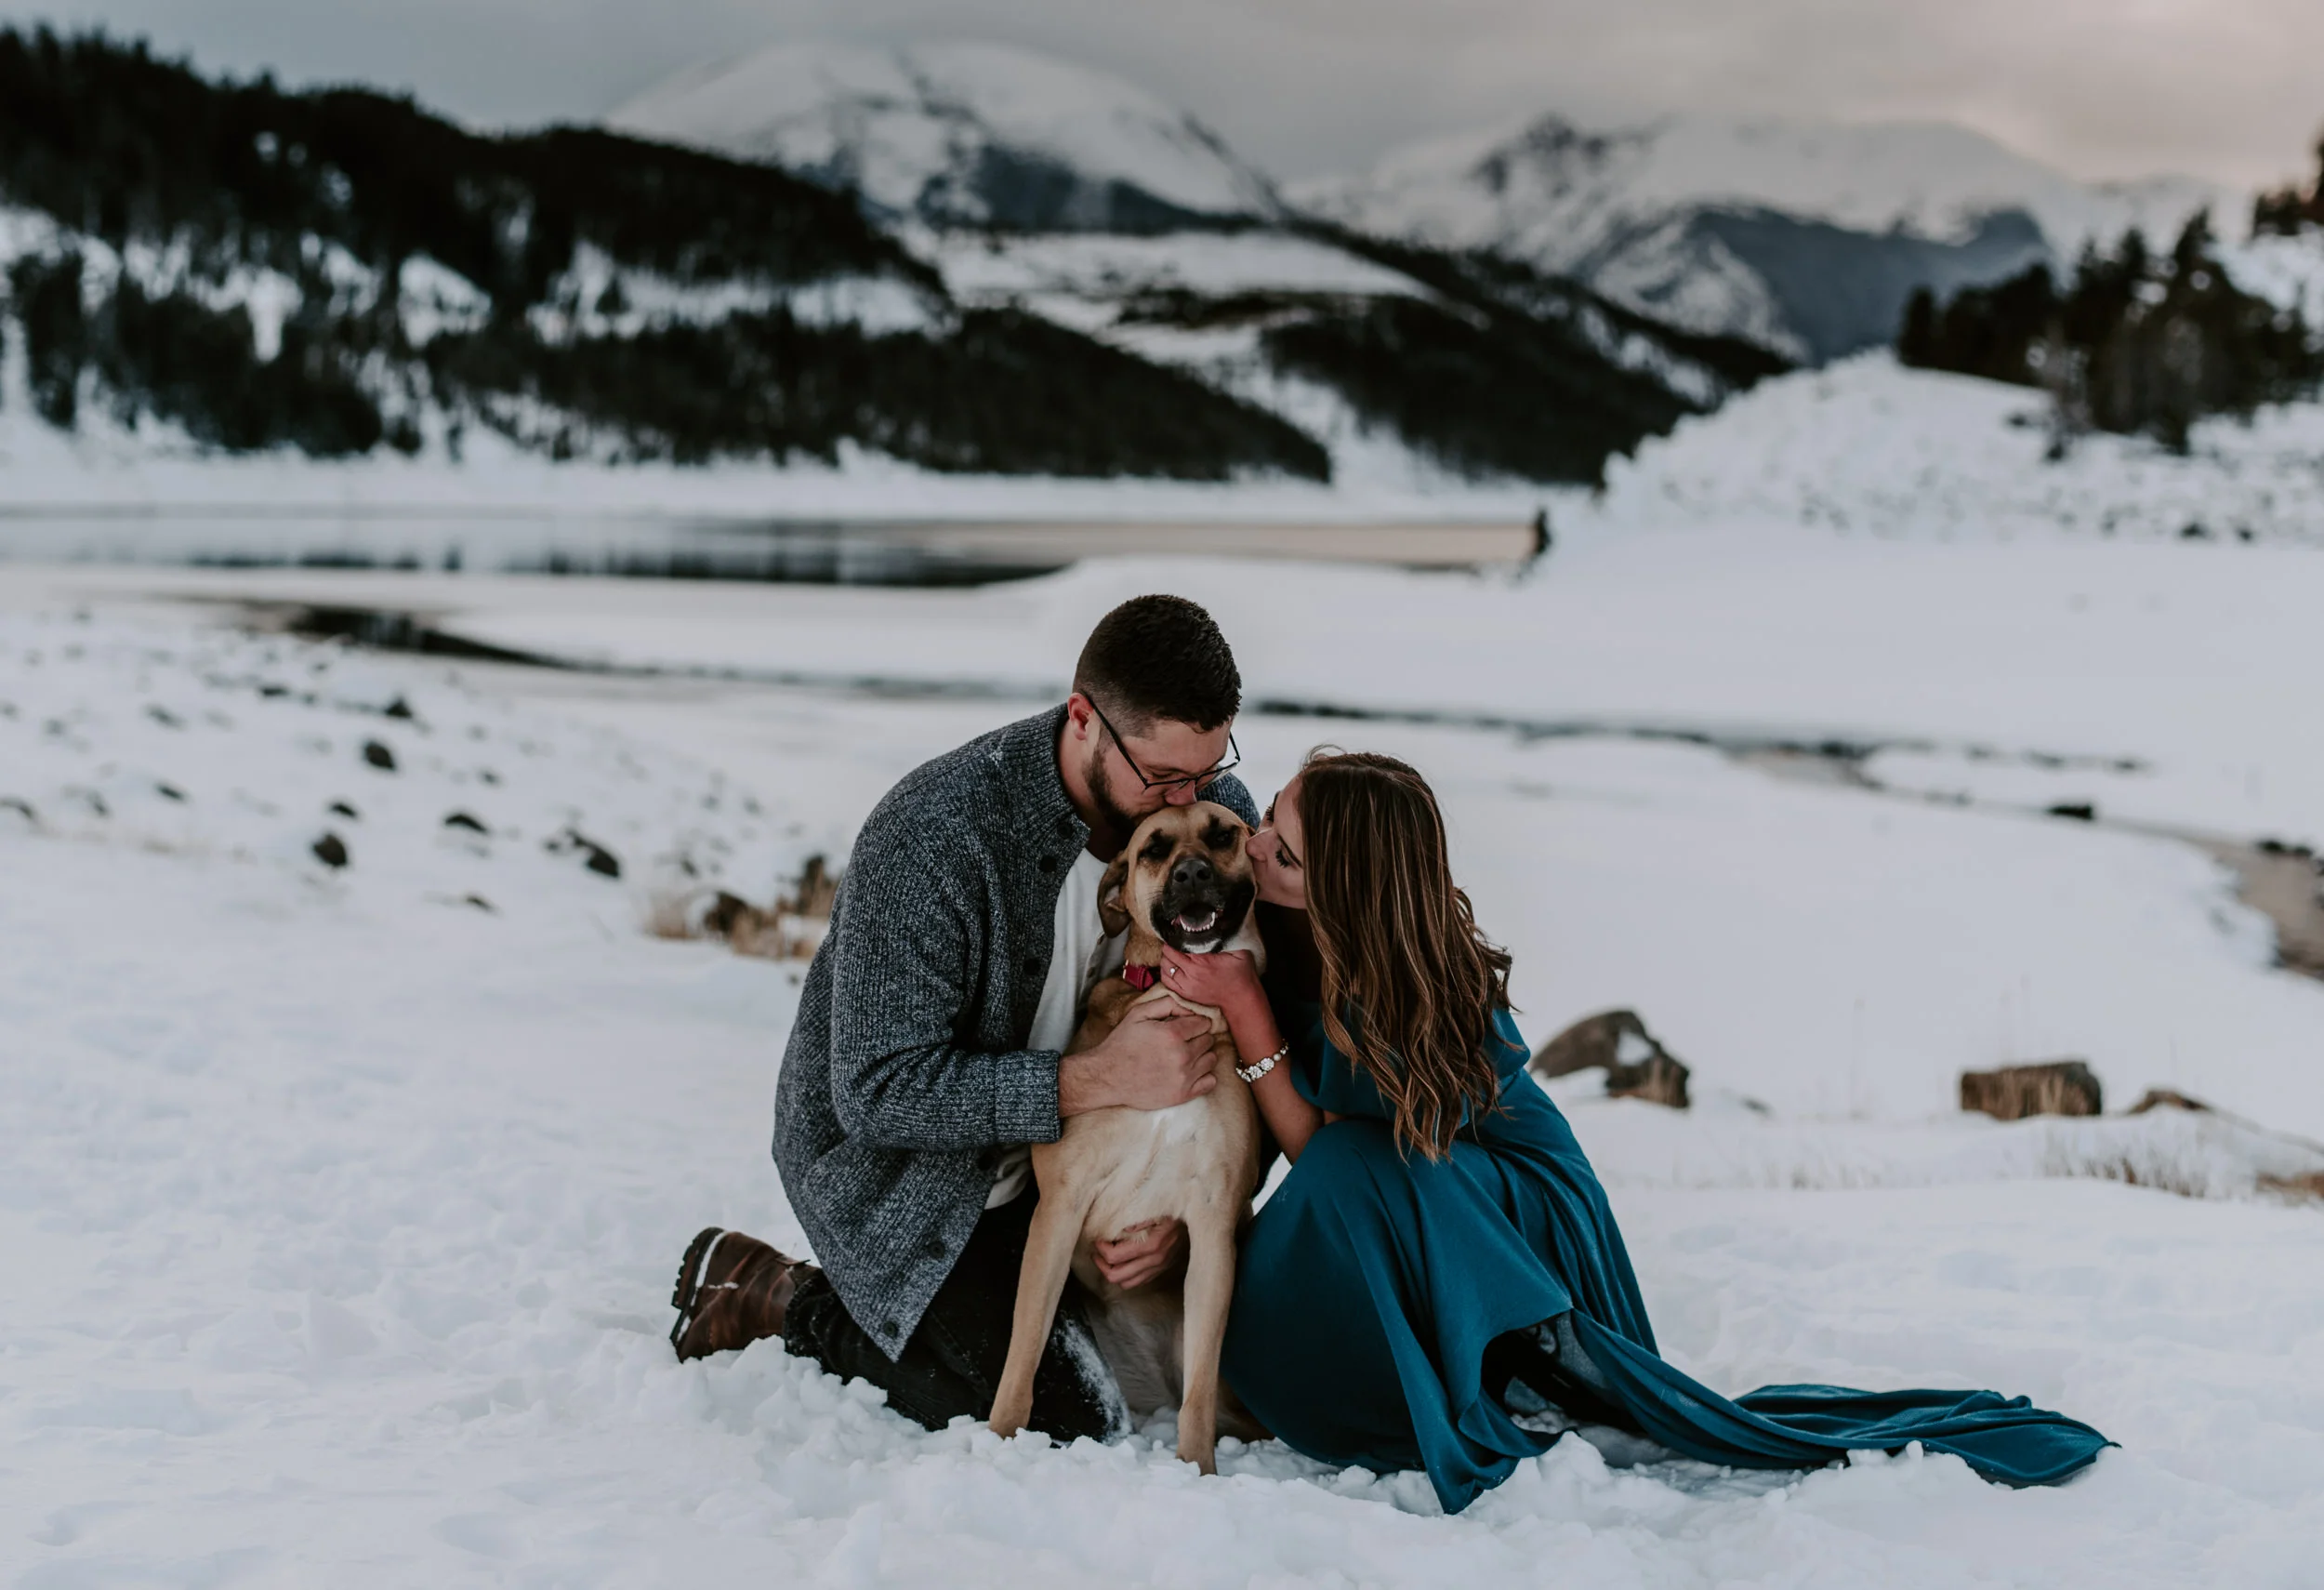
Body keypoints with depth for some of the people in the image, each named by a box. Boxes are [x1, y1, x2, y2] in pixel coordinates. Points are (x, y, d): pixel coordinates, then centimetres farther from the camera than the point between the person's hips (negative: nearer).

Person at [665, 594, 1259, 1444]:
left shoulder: (1218, 811, -12)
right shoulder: (930, 836, -32)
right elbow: (879, 1093, -30)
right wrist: (1095, 1080, -36)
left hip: (1059, 1150, 7)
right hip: (891, 1159, -7)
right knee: (1071, 1427, -15)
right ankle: (788, 1304, 4)